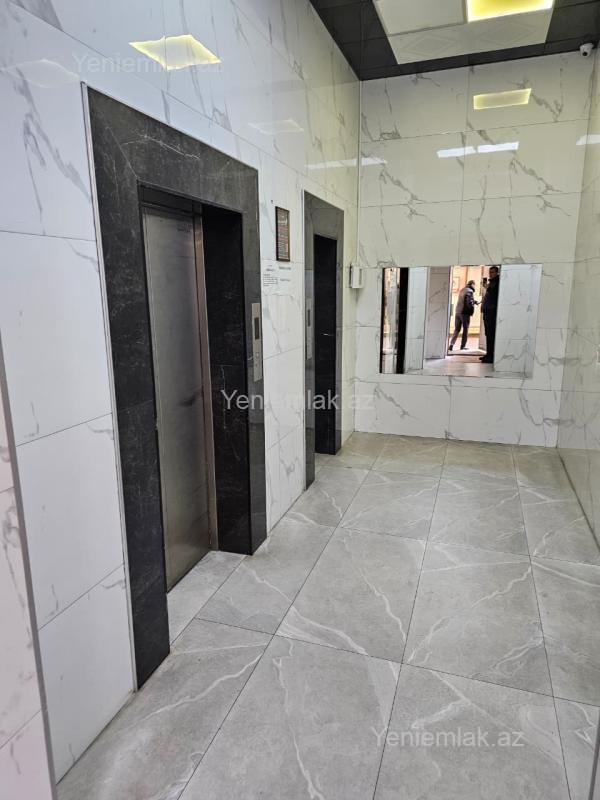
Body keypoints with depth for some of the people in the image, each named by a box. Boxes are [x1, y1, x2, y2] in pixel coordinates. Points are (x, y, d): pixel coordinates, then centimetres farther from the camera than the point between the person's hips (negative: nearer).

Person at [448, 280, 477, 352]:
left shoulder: (462, 290, 14)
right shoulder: (470, 291, -10)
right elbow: (469, 302, -17)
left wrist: (474, 301, 21)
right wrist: (472, 310, -3)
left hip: (458, 312, 7)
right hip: (465, 313, -7)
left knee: (457, 329, 9)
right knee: (465, 330, 5)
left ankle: (452, 344, -5)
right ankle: (463, 346, 8)